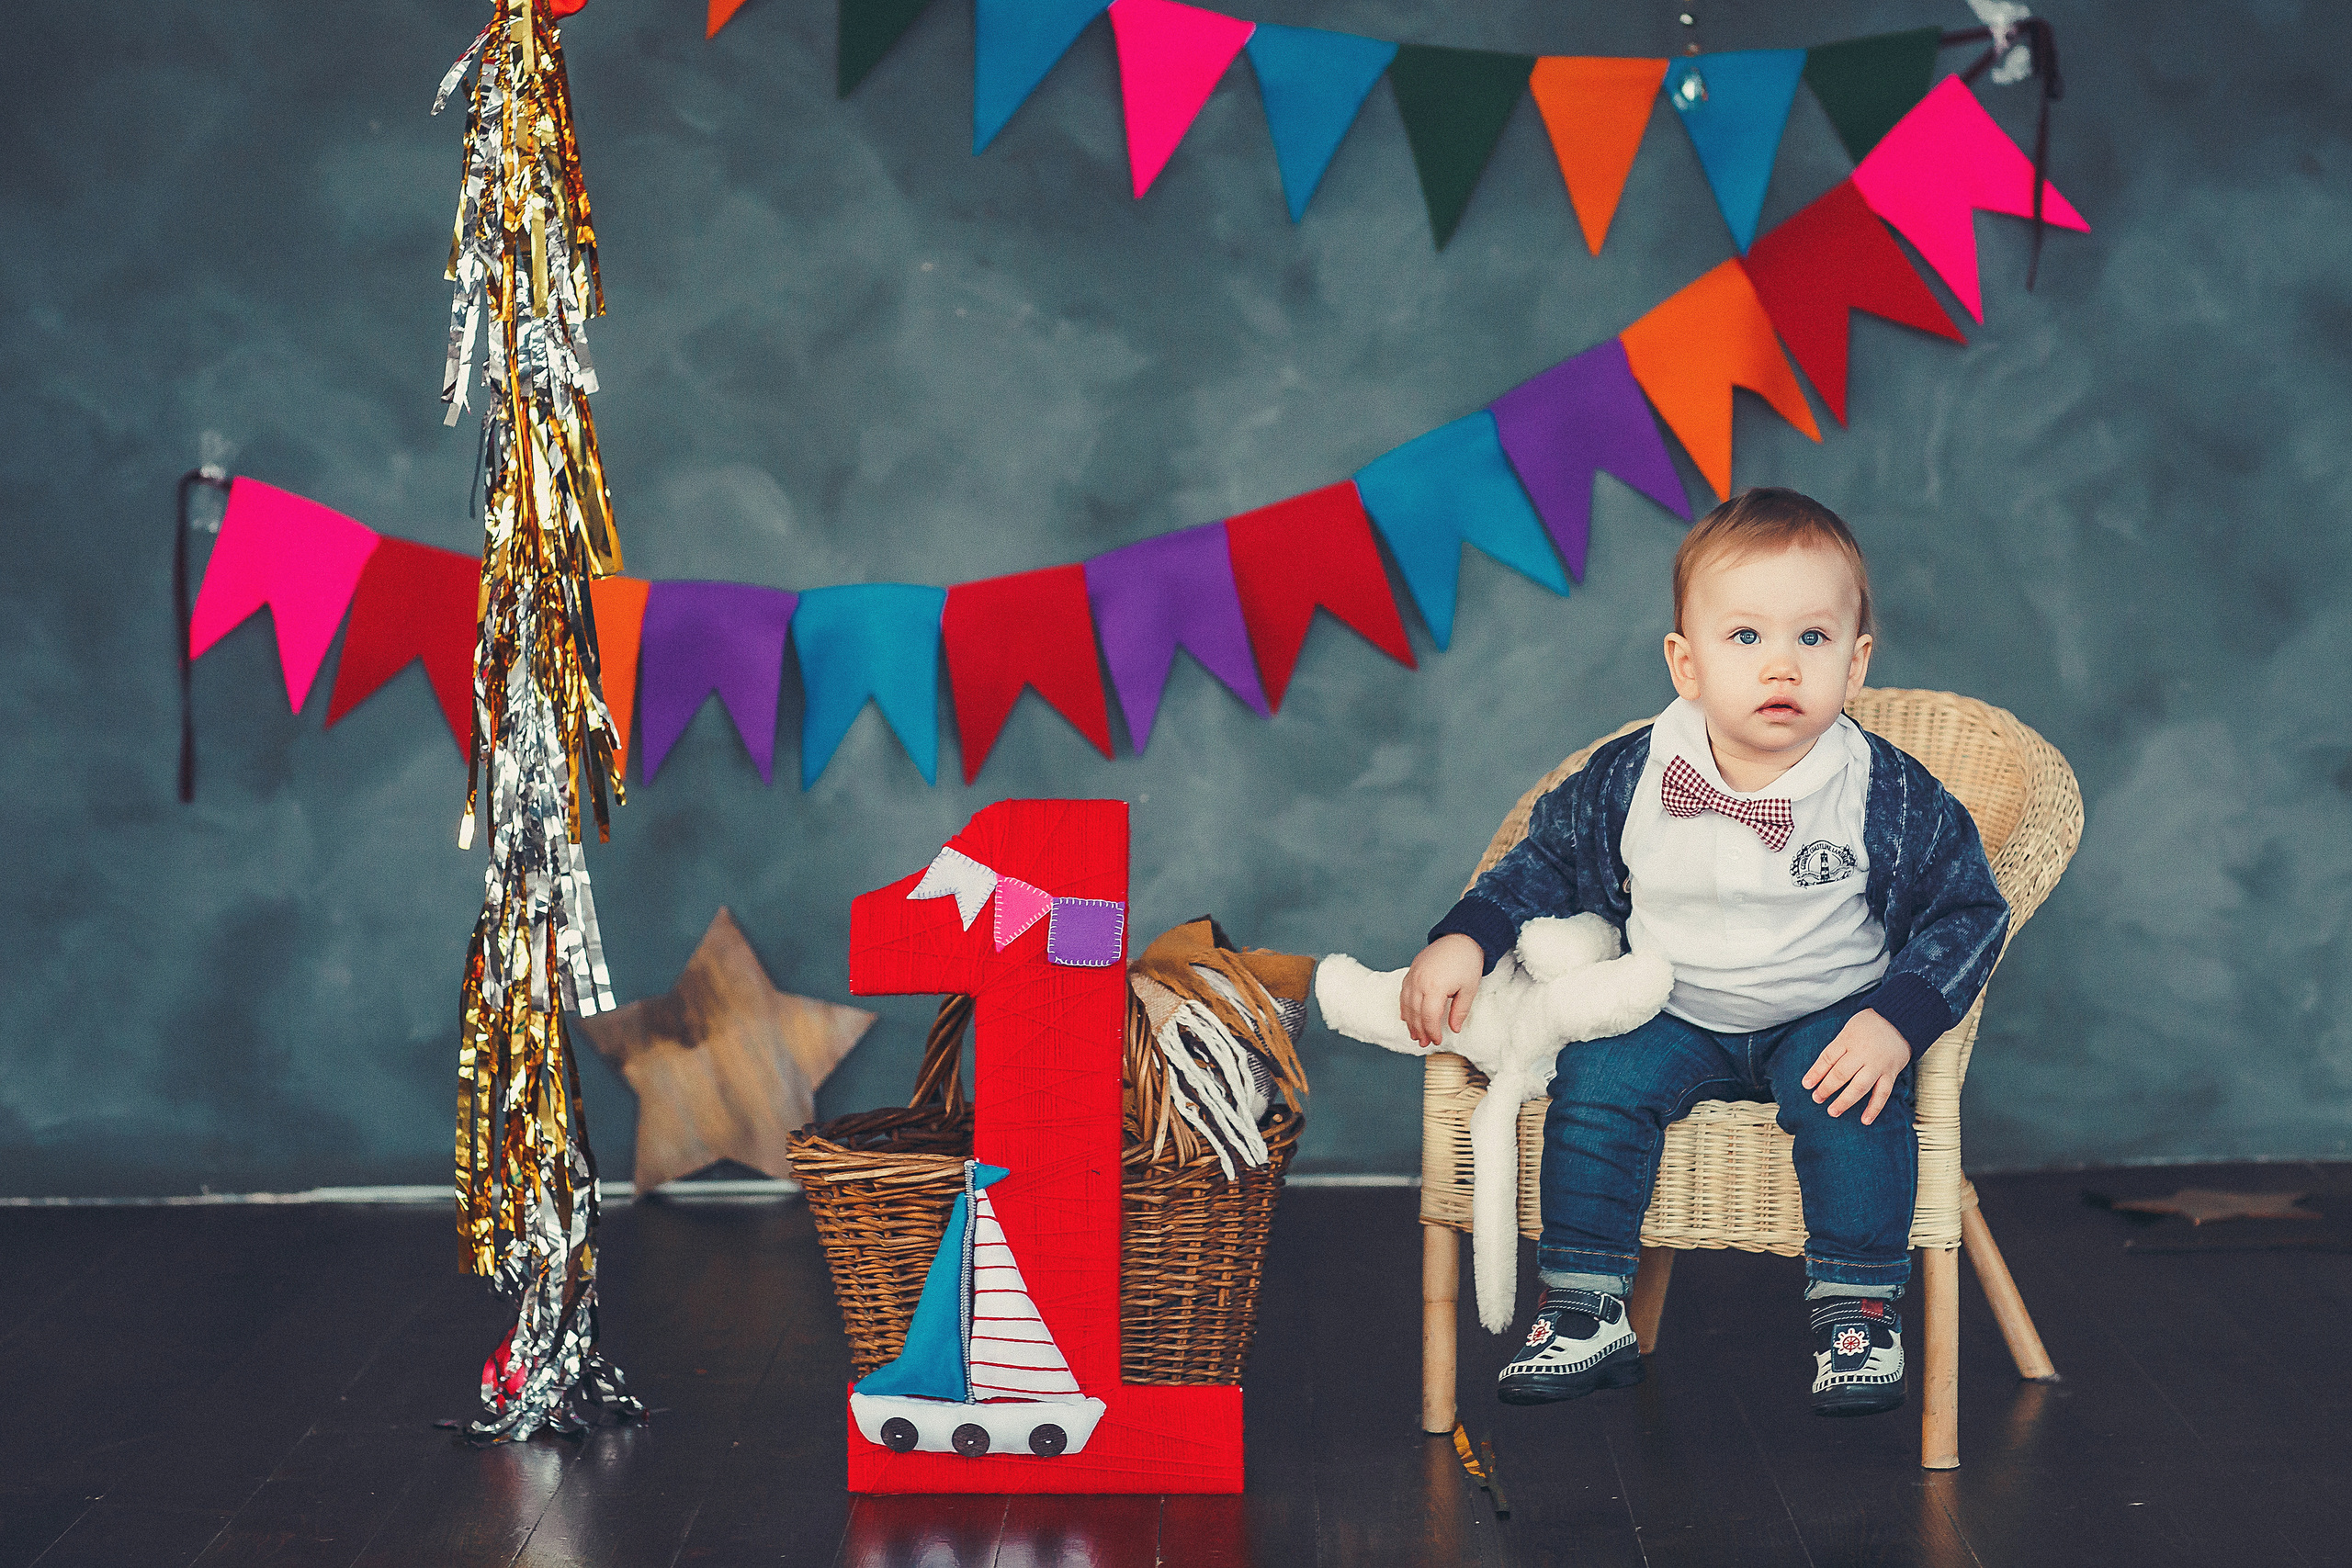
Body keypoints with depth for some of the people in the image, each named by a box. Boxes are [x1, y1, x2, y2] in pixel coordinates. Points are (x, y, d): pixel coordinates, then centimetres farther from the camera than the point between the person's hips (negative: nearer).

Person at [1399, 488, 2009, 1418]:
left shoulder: (1889, 796, -15)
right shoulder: (1629, 780, -9)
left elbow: (1969, 908, -7)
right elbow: (1547, 862, 7)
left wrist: (1898, 1021, -21)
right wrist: (1464, 939, -7)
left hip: (1827, 1018, -2)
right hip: (1673, 1016, 2)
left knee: (1853, 1100, -31)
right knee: (1598, 1078, -23)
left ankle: (1859, 1310, -15)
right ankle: (1587, 1313, -12)